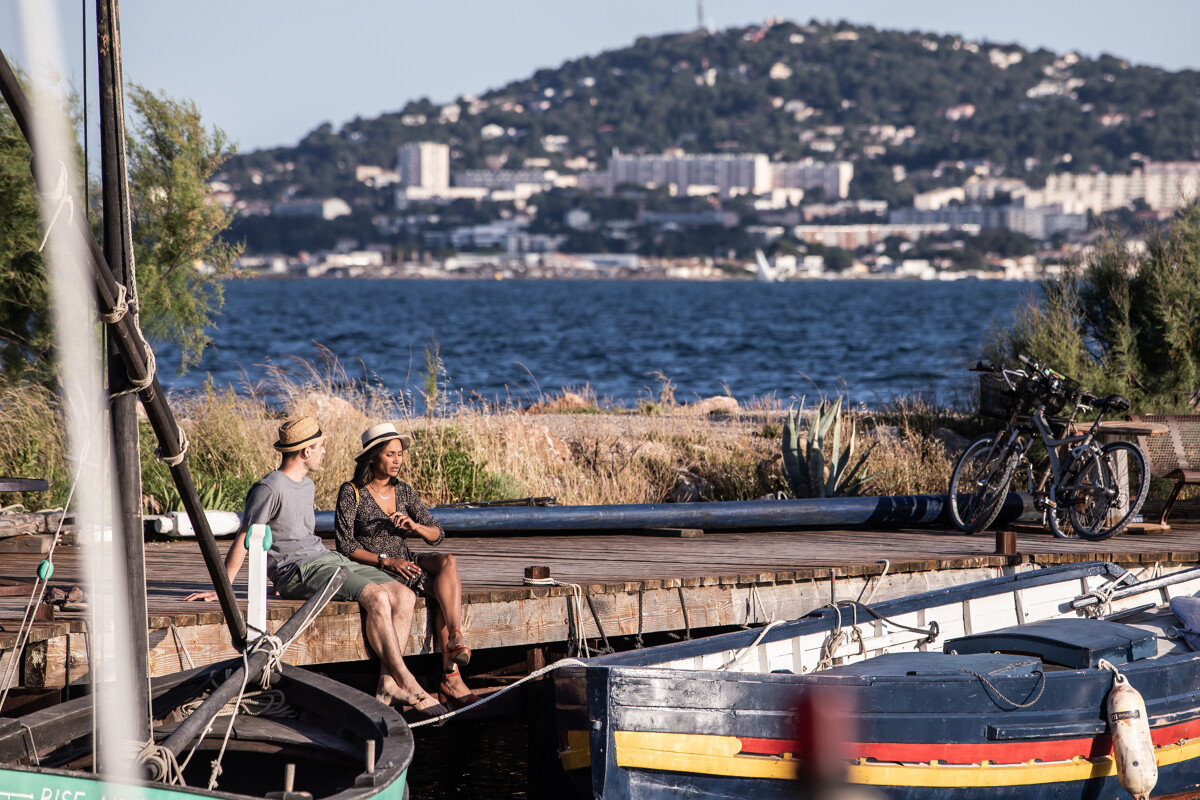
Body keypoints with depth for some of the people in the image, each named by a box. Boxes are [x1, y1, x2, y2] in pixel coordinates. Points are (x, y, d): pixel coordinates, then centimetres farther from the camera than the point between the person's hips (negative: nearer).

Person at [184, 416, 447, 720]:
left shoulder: (307, 486, 21)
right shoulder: (270, 489, -8)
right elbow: (243, 540, -8)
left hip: (328, 559, 9)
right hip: (296, 570, -9)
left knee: (404, 596, -11)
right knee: (377, 597, -28)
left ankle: (387, 683, -18)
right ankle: (409, 686, -23)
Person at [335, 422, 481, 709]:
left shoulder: (403, 491, 11)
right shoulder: (351, 493, -5)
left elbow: (437, 535, 9)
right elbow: (345, 547, -10)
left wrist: (415, 526, -14)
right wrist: (387, 561, -21)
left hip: (405, 563, 6)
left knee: (448, 562, -27)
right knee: (445, 589, -27)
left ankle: (456, 640, -37)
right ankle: (452, 677, -34)